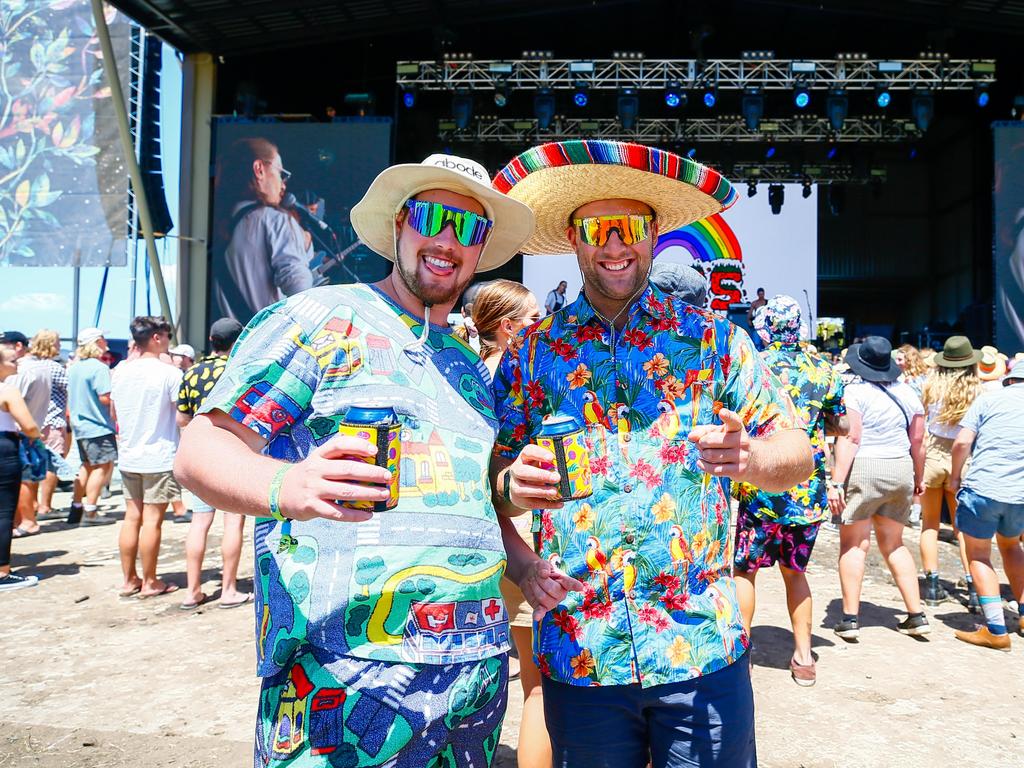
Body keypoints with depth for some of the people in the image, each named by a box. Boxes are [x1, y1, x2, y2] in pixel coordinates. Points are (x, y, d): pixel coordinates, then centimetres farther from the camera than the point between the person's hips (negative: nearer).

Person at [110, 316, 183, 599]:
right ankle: (150, 582, 10)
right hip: (159, 457, -6)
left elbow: (114, 413, 16)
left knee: (132, 517, 12)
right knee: (152, 519, 1)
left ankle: (129, 580, 20)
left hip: (128, 456, 6)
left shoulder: (121, 373, 6)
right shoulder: (169, 373, -14)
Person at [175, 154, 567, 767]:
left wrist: (526, 567, 7)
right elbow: (203, 447, -12)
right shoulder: (320, 319, -4)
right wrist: (285, 486, -33)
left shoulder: (472, 367, 16)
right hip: (344, 675, -6)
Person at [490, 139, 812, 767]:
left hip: (703, 648, 0)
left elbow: (798, 456, -1)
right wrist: (514, 487, -19)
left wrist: (750, 457, -22)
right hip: (578, 653, 1)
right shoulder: (532, 351, 3)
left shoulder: (711, 337, 1)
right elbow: (493, 485, 4)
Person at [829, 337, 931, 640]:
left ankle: (850, 619, 2)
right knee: (894, 545, 17)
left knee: (854, 545, 2)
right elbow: (918, 440, 9)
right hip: (900, 470, 6)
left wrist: (836, 481, -17)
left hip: (862, 470, -5)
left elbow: (850, 438, -17)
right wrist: (919, 478, 21)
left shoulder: (855, 391, -9)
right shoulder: (907, 393, 7)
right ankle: (917, 616, 18)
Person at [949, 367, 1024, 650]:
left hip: (983, 488, -4)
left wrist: (956, 475, 8)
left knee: (978, 555, 9)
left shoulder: (990, 398, 2)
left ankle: (996, 630, 4)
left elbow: (962, 442, -7)